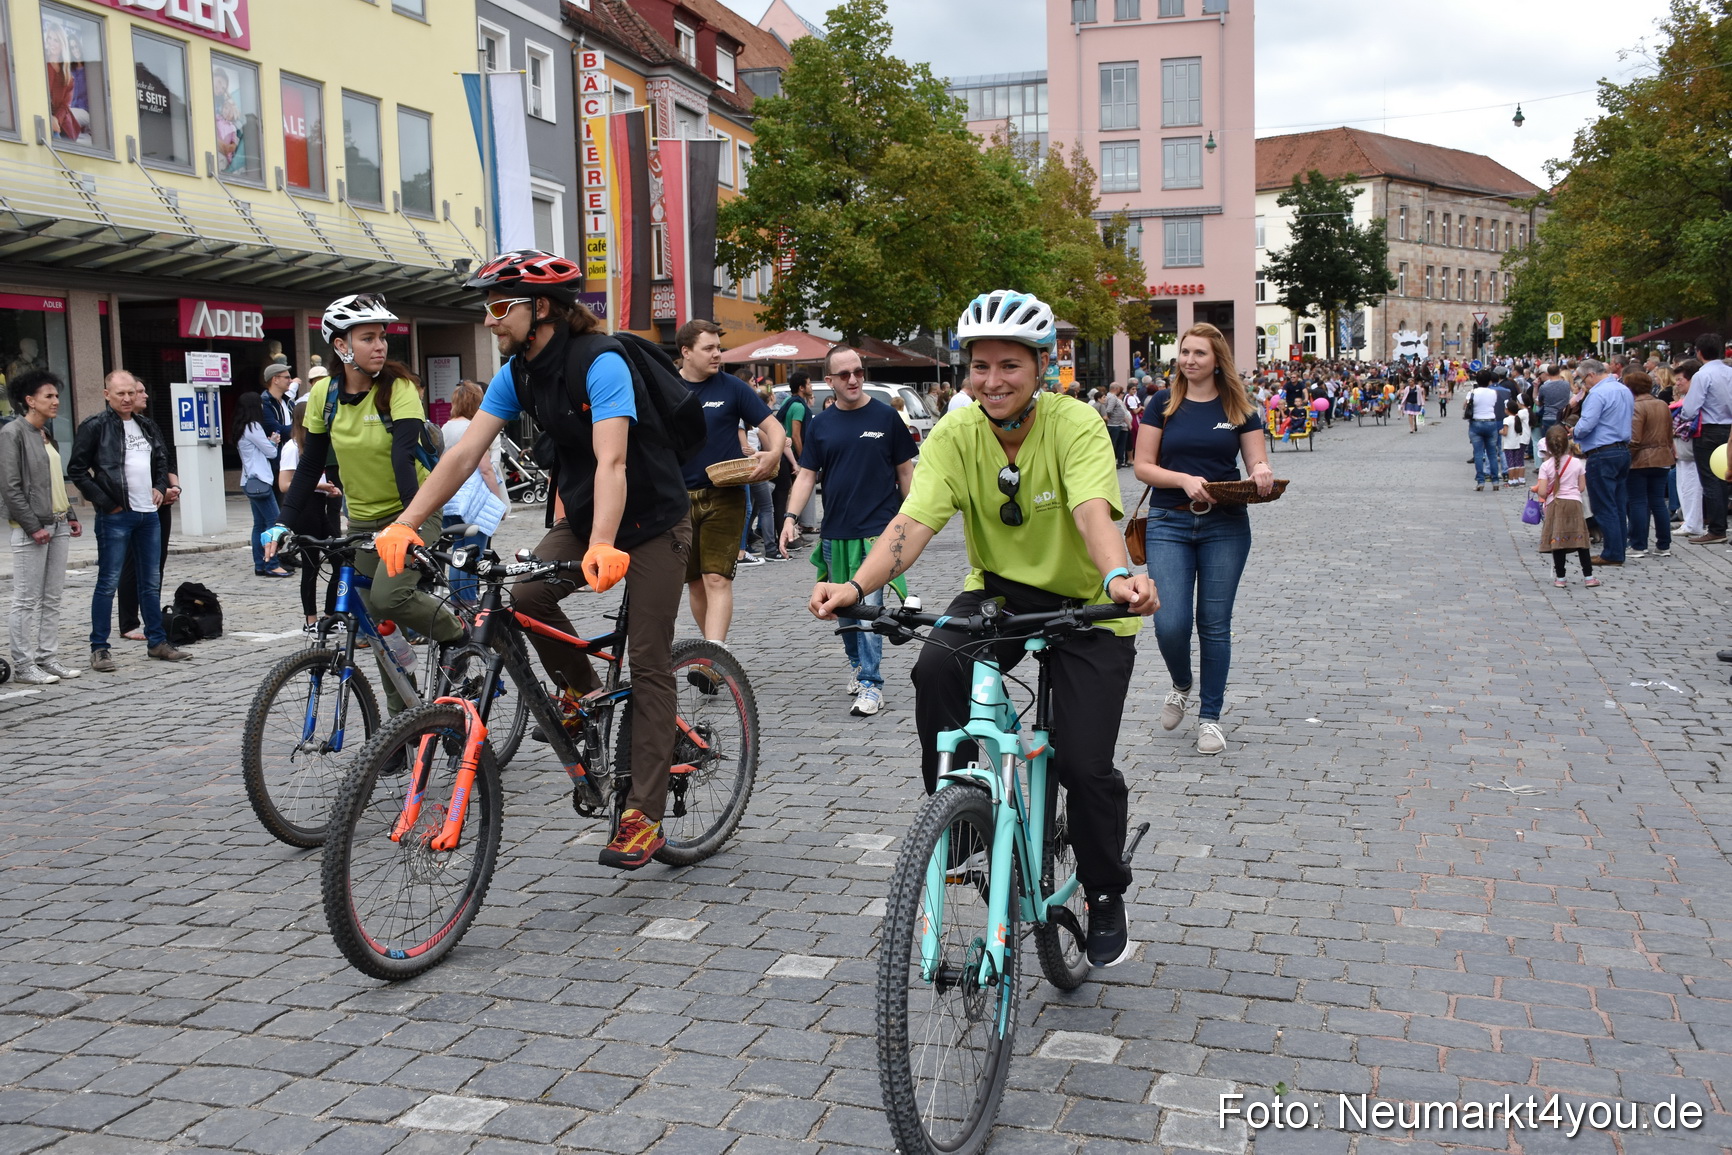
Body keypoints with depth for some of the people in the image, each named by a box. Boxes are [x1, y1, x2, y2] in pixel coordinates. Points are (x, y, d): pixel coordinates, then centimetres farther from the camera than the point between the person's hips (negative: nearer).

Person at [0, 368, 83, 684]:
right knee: (28, 600, -3)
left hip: (58, 525, 8)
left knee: (52, 598, 10)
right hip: (32, 529, -8)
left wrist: (70, 516, 13)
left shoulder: (46, 434, 15)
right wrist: (33, 526, -16)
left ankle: (47, 658, 15)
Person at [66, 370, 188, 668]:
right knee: (108, 583, -2)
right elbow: (77, 470, -8)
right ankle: (99, 648, 5)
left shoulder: (146, 425, 13)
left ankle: (157, 641, 20)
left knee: (152, 582, 12)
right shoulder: (94, 426, -6)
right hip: (115, 516, -6)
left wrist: (161, 487, 8)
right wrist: (105, 503, -11)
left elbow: (162, 459, 26)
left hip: (149, 514, 6)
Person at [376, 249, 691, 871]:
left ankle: (643, 816, -2)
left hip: (652, 522, -7)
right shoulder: (517, 374, -2)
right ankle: (582, 691, 10)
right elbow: (464, 452, -8)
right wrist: (404, 524, -19)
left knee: (649, 662, -6)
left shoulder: (600, 361, -25)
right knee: (522, 594, -18)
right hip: (581, 515, 7)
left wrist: (603, 547, -52)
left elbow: (611, 459, -38)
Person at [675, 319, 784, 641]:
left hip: (724, 498, -3)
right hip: (679, 499, 3)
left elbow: (773, 426, 0)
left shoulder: (731, 387, 0)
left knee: (717, 579, -12)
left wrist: (774, 454, -21)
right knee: (696, 584, 10)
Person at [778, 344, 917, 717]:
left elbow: (904, 469, 4)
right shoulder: (822, 424, 7)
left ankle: (871, 684, -4)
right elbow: (807, 474, 7)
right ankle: (857, 663, 35)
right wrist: (790, 515, -6)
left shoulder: (885, 416, -1)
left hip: (876, 529, -4)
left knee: (868, 607, -10)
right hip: (835, 532, 4)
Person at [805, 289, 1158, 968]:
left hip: (1085, 606, -2)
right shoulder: (956, 433, -13)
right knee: (935, 669, -30)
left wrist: (1118, 576, -58)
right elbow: (913, 520, -25)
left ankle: (1106, 895, 17)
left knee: (1085, 764, -11)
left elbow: (1092, 510, -37)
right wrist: (857, 586, -43)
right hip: (999, 590, 3)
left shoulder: (1075, 424, -20)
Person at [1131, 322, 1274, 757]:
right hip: (1169, 524, 0)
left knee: (1215, 623, 4)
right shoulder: (1164, 403, 3)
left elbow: (1258, 466, 3)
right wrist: (1184, 480, -18)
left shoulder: (1239, 408, 5)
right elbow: (1143, 467, -1)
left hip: (1225, 526, 1)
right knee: (1170, 623, -10)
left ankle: (1210, 716, 17)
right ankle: (1181, 685, 23)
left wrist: (1263, 474, -21)